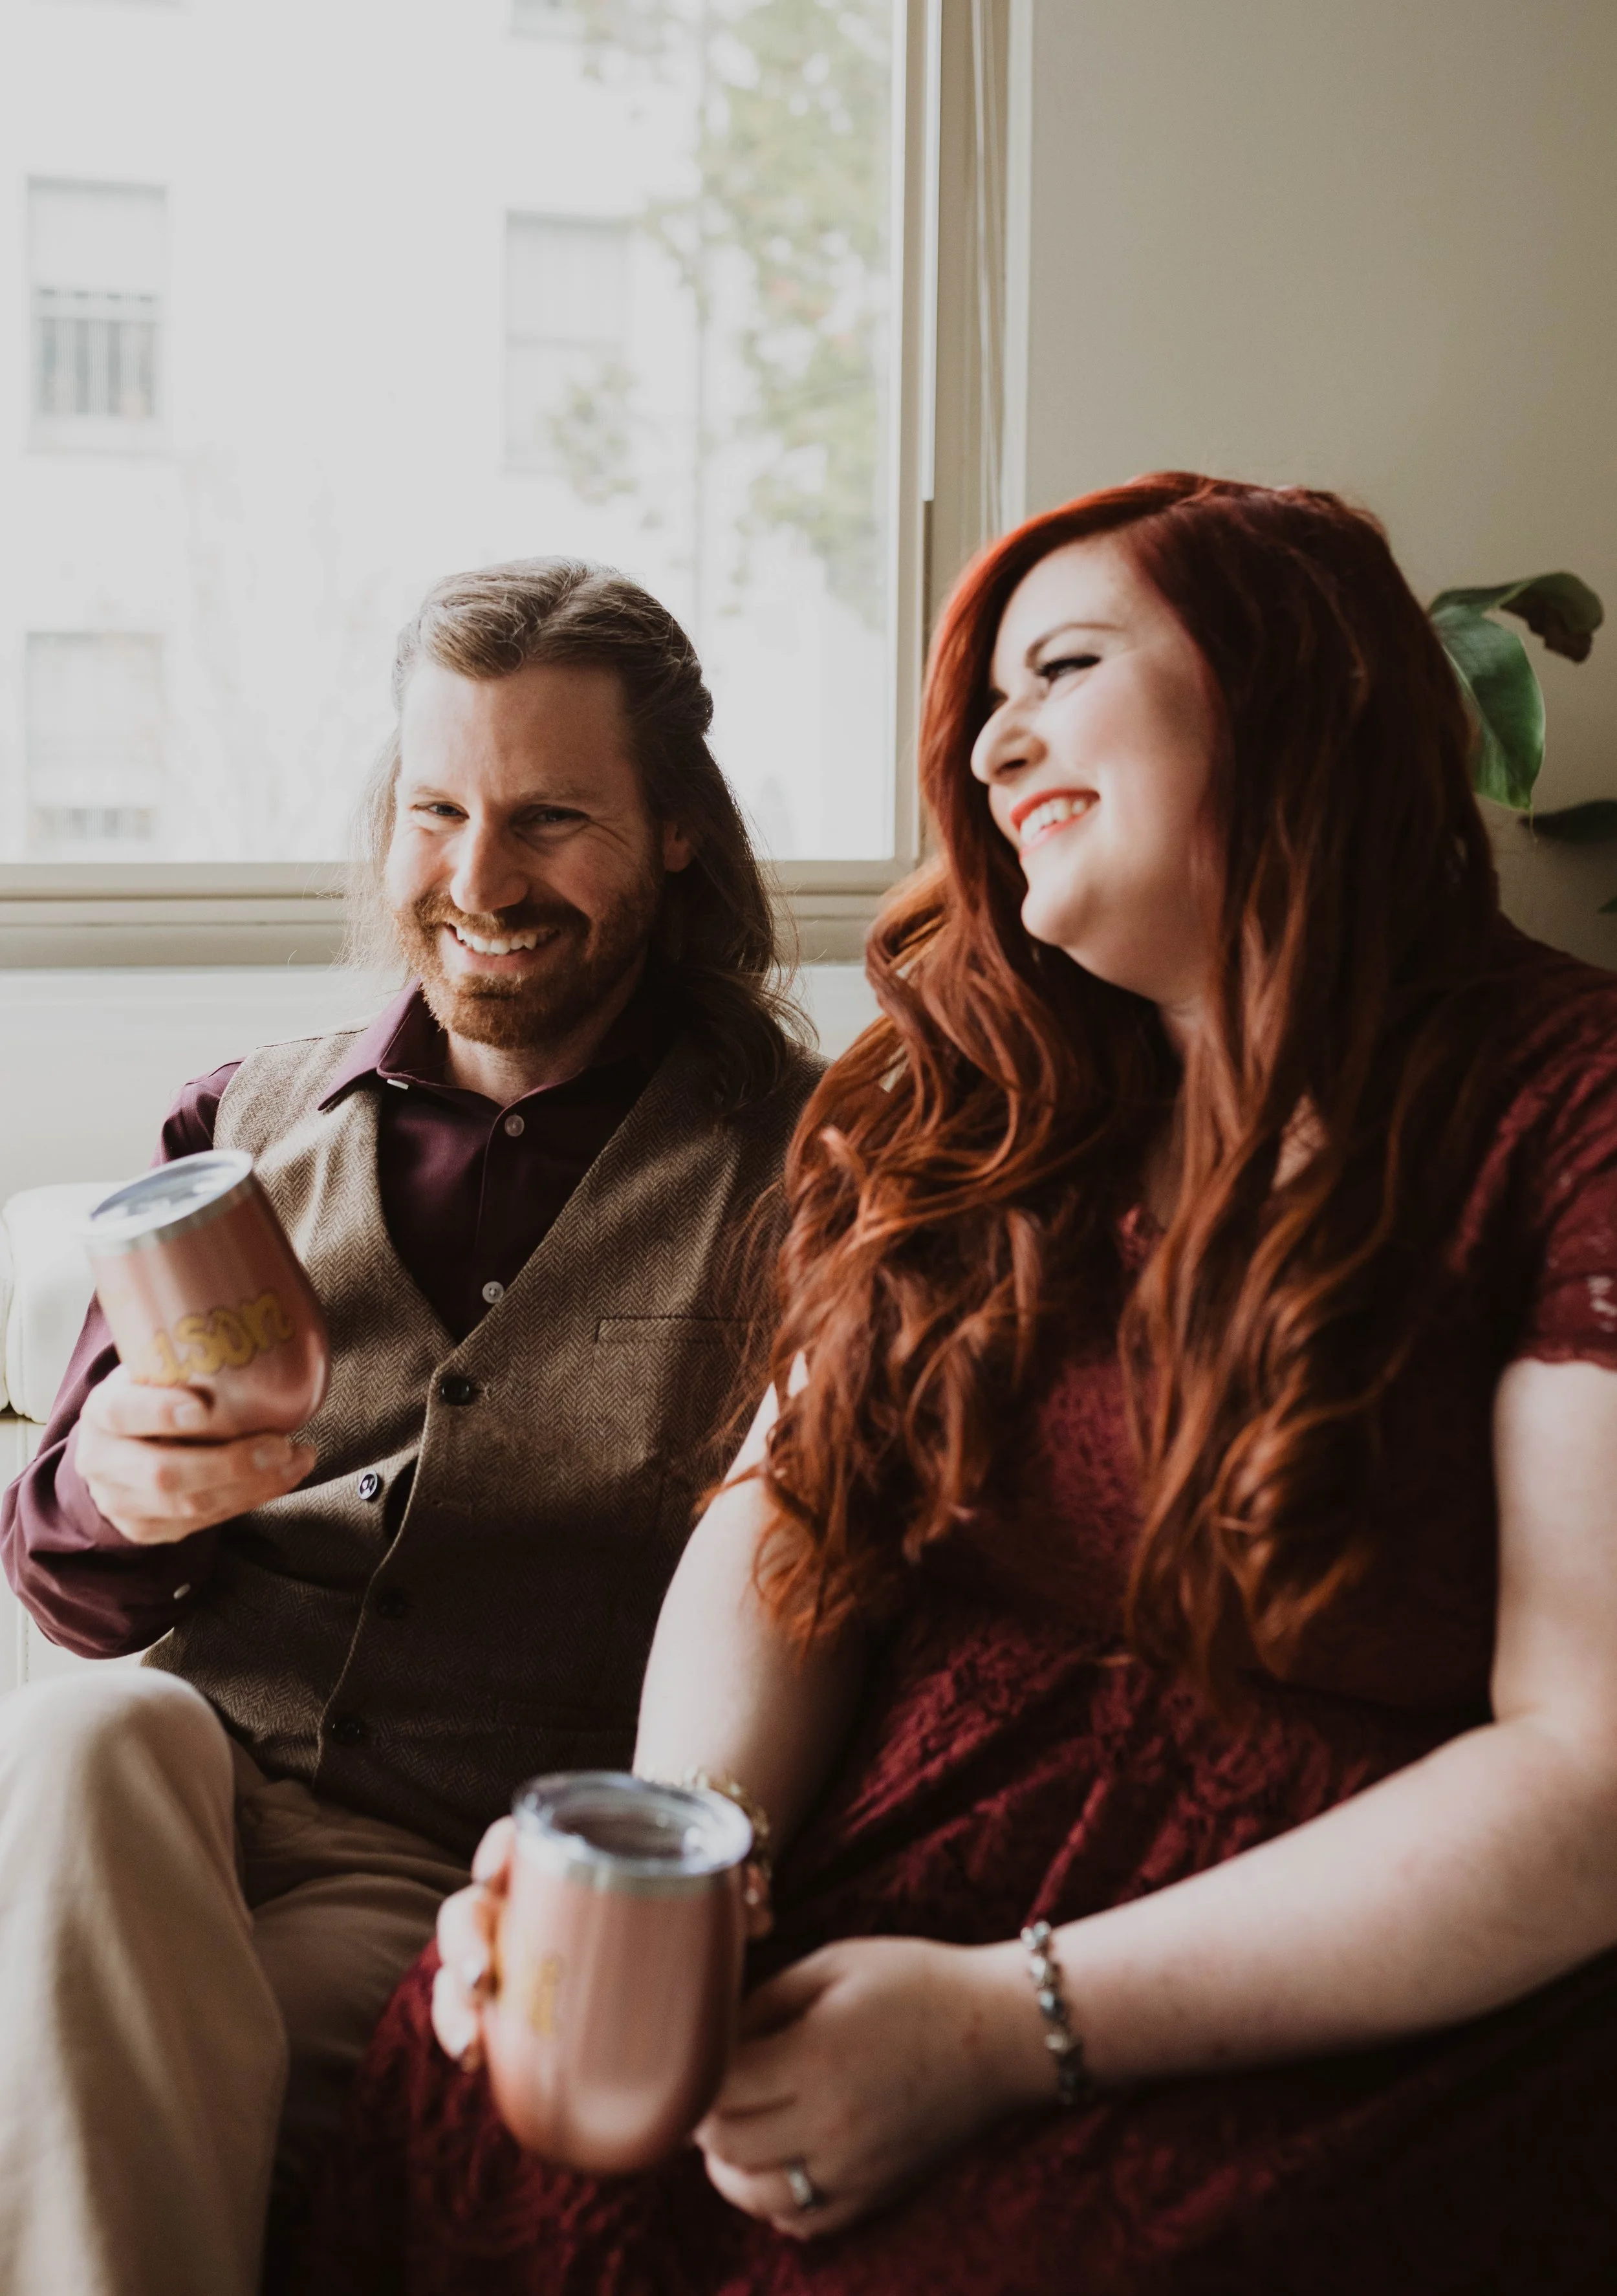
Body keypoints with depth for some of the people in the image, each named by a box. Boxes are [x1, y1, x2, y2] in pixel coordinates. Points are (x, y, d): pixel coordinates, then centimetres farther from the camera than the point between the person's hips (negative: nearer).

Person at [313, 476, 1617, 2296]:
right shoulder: (968, 1104, 12)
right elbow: (790, 1506, 9)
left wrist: (1017, 2022, -18)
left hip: (1347, 2020, -4)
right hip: (897, 1878, 5)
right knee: (473, 2114, -19)